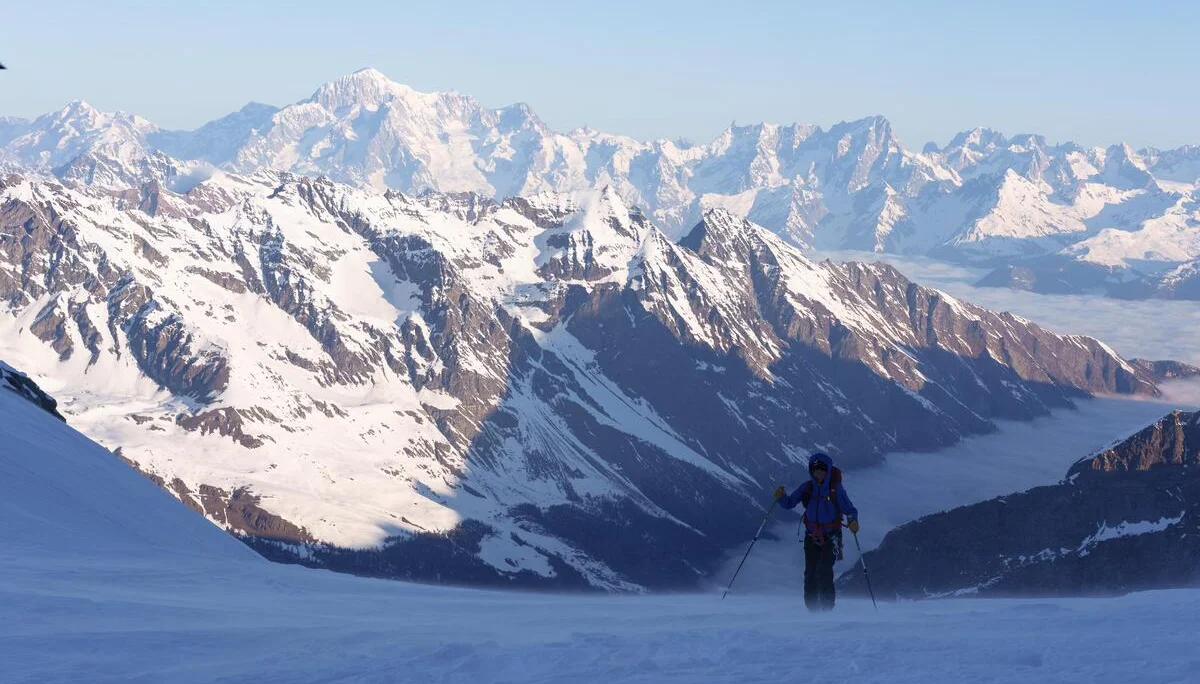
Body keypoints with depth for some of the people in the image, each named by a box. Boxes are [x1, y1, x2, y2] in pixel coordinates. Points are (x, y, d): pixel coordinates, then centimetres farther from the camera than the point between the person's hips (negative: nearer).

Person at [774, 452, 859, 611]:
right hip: (811, 536, 4)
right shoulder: (807, 487, 1)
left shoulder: (835, 488, -8)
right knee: (810, 573, 2)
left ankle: (827, 607, -10)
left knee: (824, 571, -16)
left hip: (830, 537, -4)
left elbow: (849, 509, -10)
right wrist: (781, 497, -17)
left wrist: (853, 521, -31)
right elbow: (789, 503, 5)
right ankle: (812, 608, 11)